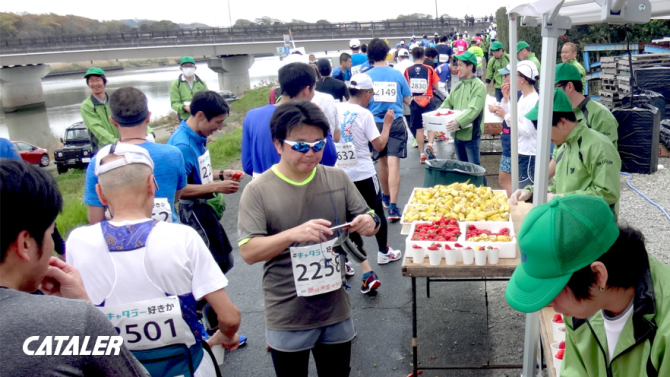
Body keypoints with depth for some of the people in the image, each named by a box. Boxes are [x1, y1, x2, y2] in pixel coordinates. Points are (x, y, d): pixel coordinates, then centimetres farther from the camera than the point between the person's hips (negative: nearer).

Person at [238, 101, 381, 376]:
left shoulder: (337, 178, -1)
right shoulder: (258, 191, -12)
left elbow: (368, 220, 8)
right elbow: (248, 252, -17)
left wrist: (369, 224, -16)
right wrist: (292, 234, -32)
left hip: (336, 310, 4)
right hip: (287, 319, -3)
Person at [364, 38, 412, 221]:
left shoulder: (367, 76, -3)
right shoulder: (397, 74, -2)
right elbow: (407, 99, 6)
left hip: (376, 122, 2)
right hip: (396, 122, -1)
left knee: (382, 162, 18)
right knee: (393, 163, -7)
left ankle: (386, 197, 35)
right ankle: (393, 206, -13)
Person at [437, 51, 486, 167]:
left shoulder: (479, 86, -10)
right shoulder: (458, 85, 13)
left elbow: (474, 109, -22)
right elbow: (447, 103, 16)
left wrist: (458, 122, -35)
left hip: (471, 134, -7)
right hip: (457, 133, 8)